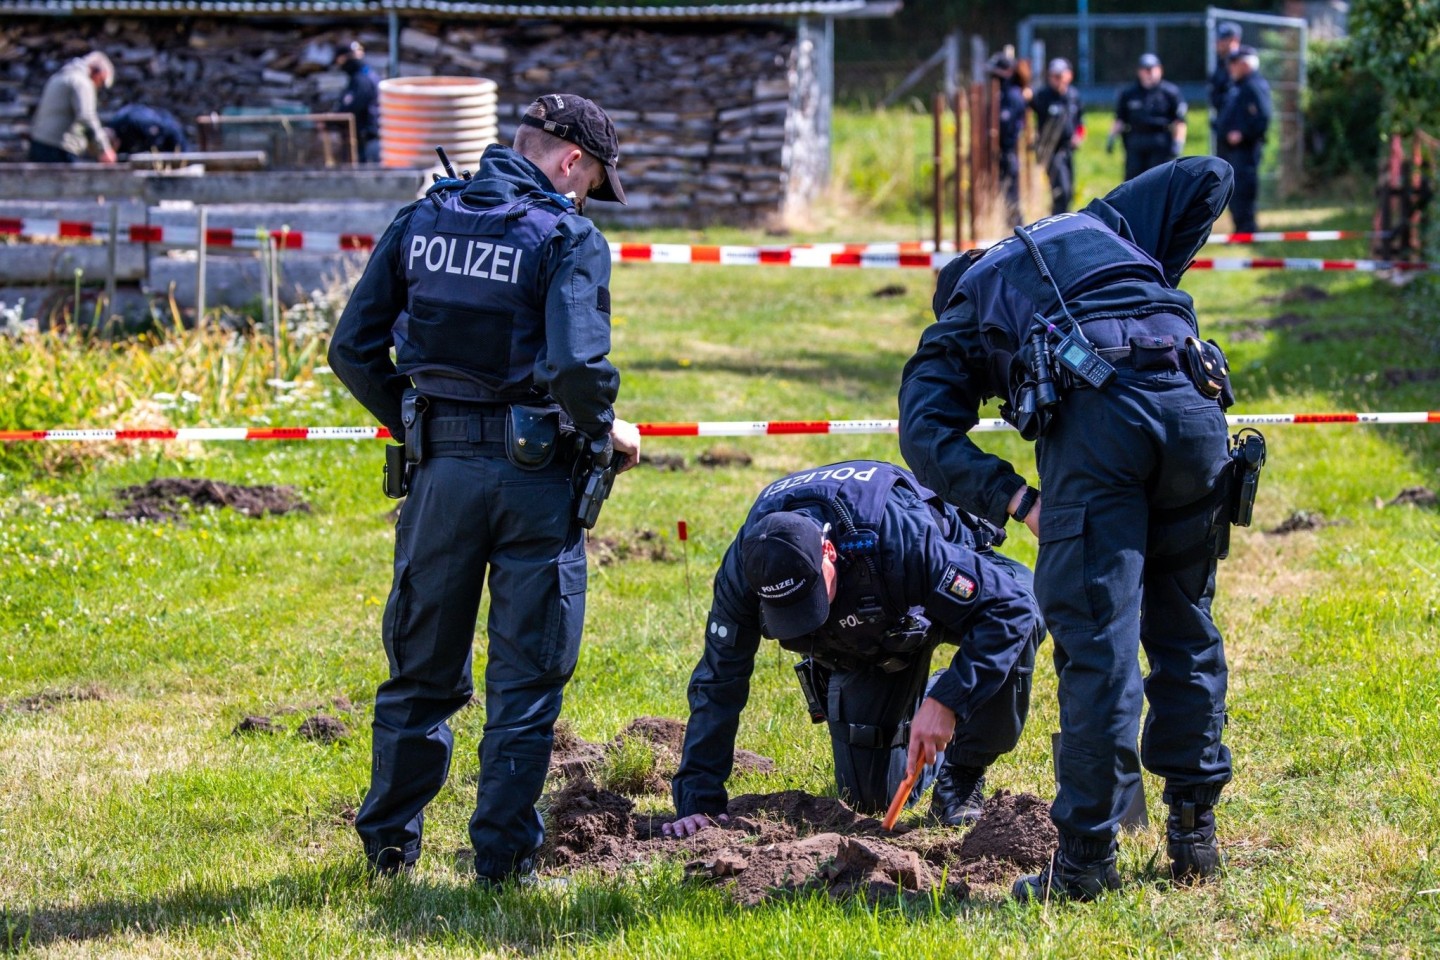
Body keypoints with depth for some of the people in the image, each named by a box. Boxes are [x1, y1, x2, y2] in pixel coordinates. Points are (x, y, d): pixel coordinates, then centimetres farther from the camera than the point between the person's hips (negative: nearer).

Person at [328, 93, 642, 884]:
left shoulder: (421, 222, 6)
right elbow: (576, 367, -23)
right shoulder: (566, 238, -10)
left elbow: (353, 351, 5)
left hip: (441, 466, 4)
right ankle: (502, 855, 7)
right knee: (526, 677, 6)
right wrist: (607, 430, -3)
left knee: (423, 667, 17)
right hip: (533, 471, -4)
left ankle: (388, 841, 24)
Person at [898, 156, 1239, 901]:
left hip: (1090, 416, -3)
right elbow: (1208, 177, 33)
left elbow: (927, 436, 11)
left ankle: (1086, 858, -1)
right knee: (1184, 629, 17)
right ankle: (1194, 830, 21)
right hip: (1189, 401, 3)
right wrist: (1155, 285, 35)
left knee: (1096, 643, -1)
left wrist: (1018, 502, 5)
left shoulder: (959, 321, 27)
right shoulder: (1096, 226, 38)